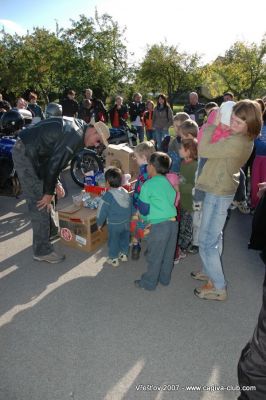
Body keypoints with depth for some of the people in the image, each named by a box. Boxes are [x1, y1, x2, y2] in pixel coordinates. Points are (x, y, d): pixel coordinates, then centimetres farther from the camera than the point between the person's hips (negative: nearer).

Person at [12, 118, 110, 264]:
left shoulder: (79, 126, 9)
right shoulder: (75, 136, -22)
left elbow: (57, 159, 14)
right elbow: (54, 164, -22)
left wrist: (54, 183, 13)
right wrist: (49, 193, -13)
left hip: (30, 152, 10)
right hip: (26, 154, -10)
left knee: (44, 195, 19)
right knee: (39, 203, -7)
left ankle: (51, 230, 37)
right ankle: (42, 251, 3)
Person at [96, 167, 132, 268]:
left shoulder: (107, 196, -20)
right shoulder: (126, 192, -1)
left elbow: (102, 211, -14)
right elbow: (130, 207, 9)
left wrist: (99, 223, 0)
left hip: (114, 224, -6)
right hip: (126, 222, 6)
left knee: (113, 240, 11)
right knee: (125, 238, 22)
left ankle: (113, 259, 22)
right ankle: (124, 254, 37)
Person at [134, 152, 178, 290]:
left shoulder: (147, 185, -9)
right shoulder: (167, 183, 10)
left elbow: (143, 210, -6)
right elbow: (173, 200, 15)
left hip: (159, 225, -6)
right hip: (173, 222, 7)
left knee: (154, 256, 8)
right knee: (168, 254, 18)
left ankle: (149, 283, 23)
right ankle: (164, 278, 36)